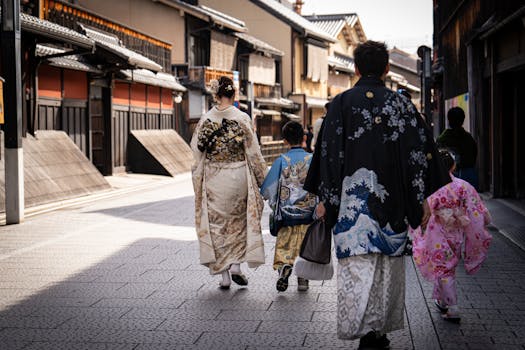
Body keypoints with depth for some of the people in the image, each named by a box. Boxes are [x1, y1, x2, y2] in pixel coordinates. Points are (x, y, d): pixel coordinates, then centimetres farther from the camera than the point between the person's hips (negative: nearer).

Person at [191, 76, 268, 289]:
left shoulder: (205, 120, -2)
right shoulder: (242, 119, -7)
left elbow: (197, 154, 1)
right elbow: (253, 153, -5)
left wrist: (198, 185, 11)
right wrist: (262, 179, 5)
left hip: (213, 179, 1)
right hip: (238, 177, -1)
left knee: (217, 224, 9)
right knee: (239, 222, 18)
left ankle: (223, 274, 9)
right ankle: (236, 265, 6)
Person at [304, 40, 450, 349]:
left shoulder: (343, 102, 0)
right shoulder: (402, 104, 5)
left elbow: (330, 151, -2)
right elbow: (421, 152, 2)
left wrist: (325, 199, 3)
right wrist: (422, 198, 7)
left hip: (353, 199, -2)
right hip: (393, 201, 2)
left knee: (359, 265, -6)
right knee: (390, 265, 13)